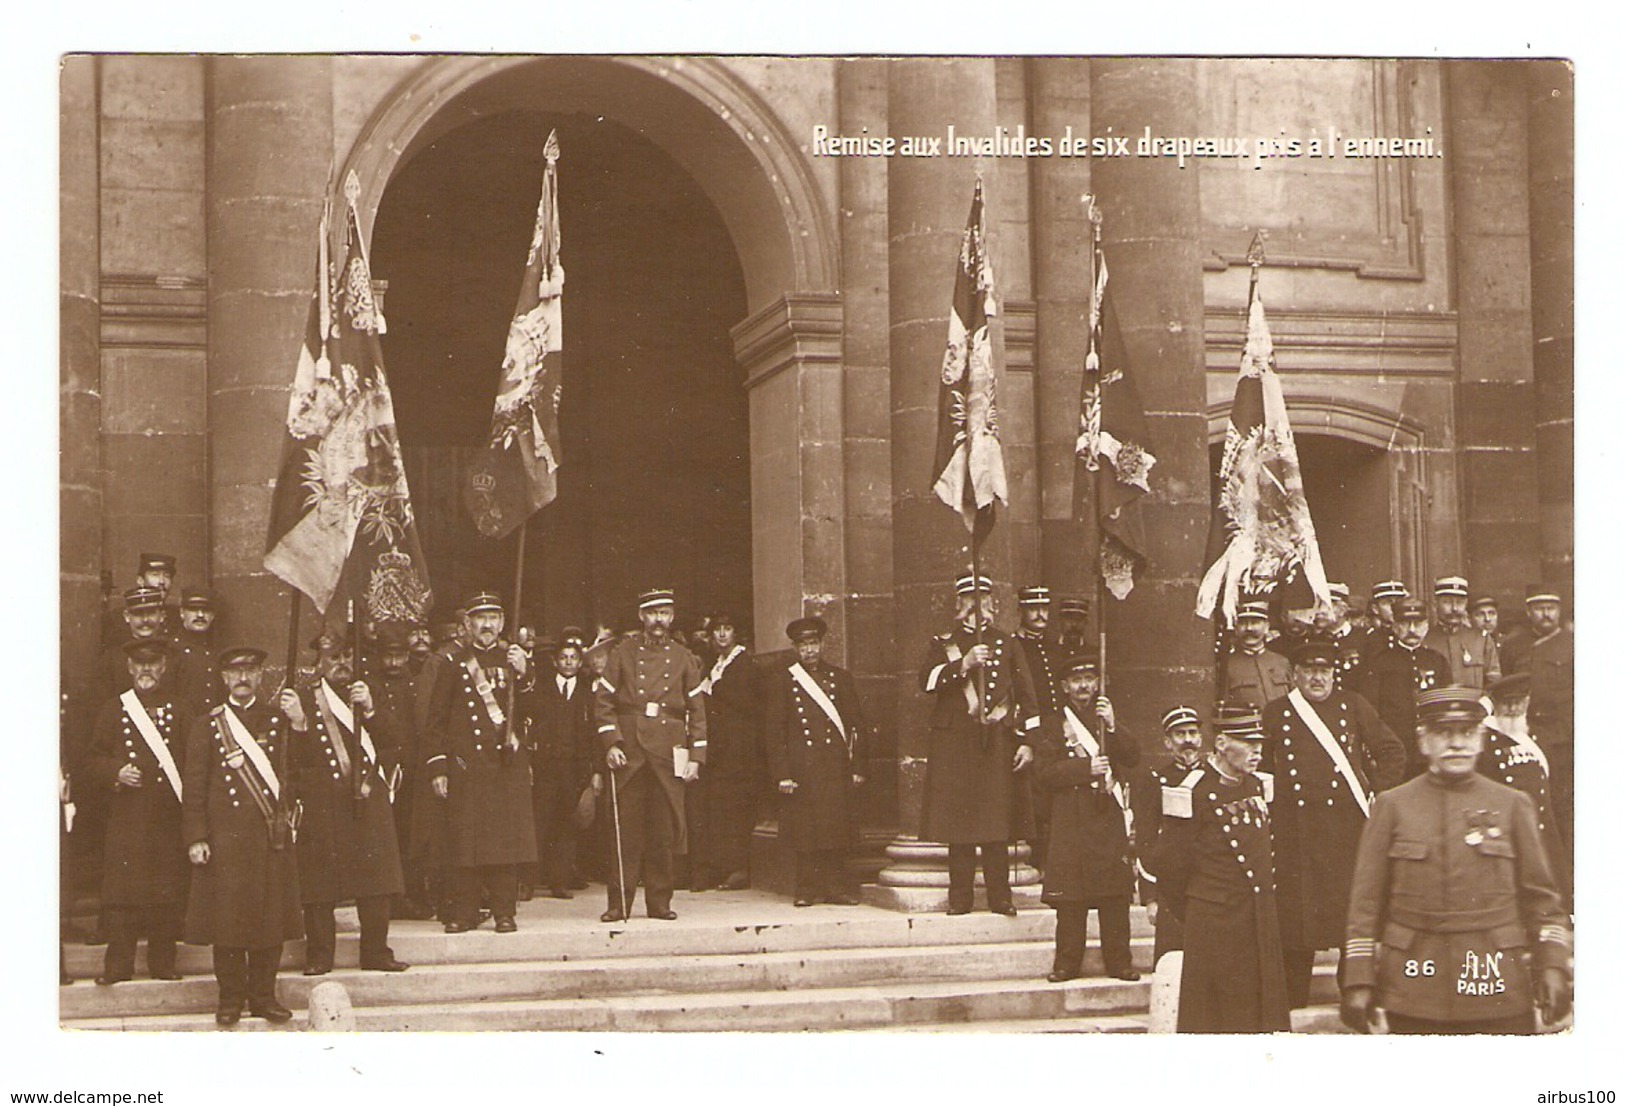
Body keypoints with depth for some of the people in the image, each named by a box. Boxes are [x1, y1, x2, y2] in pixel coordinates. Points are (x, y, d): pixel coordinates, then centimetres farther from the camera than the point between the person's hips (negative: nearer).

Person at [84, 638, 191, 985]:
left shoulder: (180, 713, 11)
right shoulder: (113, 712, 11)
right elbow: (92, 763, 10)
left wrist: (182, 790, -9)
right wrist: (116, 773, -8)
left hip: (168, 818, 0)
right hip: (125, 818, 0)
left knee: (167, 896, 1)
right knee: (121, 893, -4)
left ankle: (163, 962, 10)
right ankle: (118, 964, 2)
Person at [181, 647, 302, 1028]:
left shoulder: (279, 719, 11)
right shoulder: (207, 725, 8)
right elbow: (193, 787, 5)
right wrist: (195, 837, -4)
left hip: (272, 836, 1)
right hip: (225, 837, -1)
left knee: (270, 915, 3)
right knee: (227, 916, 0)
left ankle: (264, 996, 13)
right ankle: (231, 999, 10)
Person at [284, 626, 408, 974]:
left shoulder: (367, 695, 18)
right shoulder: (305, 701, 7)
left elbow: (391, 745, 6)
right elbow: (299, 757, -2)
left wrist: (369, 710, -7)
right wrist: (297, 723, -18)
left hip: (368, 801, 3)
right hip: (322, 805, -3)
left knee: (375, 881, -1)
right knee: (319, 882, -5)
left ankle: (376, 952, 5)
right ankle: (319, 955, 2)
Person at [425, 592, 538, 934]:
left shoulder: (514, 660, 12)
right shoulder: (454, 664, 8)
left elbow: (535, 712, 2)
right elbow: (437, 720, 7)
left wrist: (524, 675, -13)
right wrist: (437, 768, 0)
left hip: (507, 765, 1)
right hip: (464, 765, -1)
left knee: (507, 838, -2)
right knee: (464, 839, -2)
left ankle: (505, 912, 5)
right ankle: (464, 912, 6)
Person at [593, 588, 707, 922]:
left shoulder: (683, 659, 10)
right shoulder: (623, 653, 6)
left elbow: (697, 711, 10)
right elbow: (602, 701, 3)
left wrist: (695, 757, 3)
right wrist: (611, 744, -8)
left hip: (668, 754, 1)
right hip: (628, 753, -1)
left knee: (664, 831, 3)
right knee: (626, 829, -1)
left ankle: (659, 903, 11)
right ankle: (620, 903, 4)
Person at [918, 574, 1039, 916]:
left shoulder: (1007, 645, 14)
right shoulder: (943, 644, 12)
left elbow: (1026, 695, 12)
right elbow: (926, 680, -5)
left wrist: (1026, 741, 4)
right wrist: (963, 664, -17)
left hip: (997, 742, 1)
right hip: (954, 741, 0)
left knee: (997, 823, -3)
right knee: (958, 822, -3)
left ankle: (1000, 897, 2)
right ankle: (960, 897, 2)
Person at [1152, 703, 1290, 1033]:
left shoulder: (1259, 786, 9)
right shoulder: (1193, 792, -13)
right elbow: (1169, 863, -7)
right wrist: (1190, 916, 3)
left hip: (1262, 926, 6)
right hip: (1214, 926, -6)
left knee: (1263, 1011, 9)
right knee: (1213, 1017, 1)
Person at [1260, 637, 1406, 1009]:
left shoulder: (1353, 706, 9)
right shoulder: (1275, 714, 9)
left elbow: (1392, 752, 11)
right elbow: (1259, 768, 17)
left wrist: (1377, 794, 2)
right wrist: (1272, 803, 6)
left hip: (1348, 826, 0)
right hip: (1297, 835, 0)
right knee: (1297, 919, 0)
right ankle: (1293, 1006, 8)